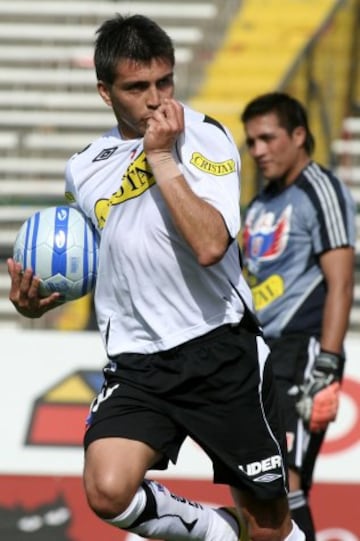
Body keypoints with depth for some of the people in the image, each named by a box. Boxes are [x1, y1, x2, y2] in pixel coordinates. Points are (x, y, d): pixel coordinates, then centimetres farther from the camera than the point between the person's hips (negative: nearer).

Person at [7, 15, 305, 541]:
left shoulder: (206, 138, -7)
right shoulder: (84, 169, 7)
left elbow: (210, 244, -24)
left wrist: (161, 157, -18)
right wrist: (36, 298, 3)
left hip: (220, 353, -3)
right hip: (137, 364, 3)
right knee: (107, 490, -21)